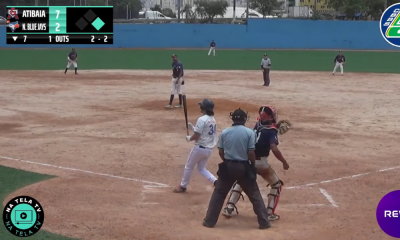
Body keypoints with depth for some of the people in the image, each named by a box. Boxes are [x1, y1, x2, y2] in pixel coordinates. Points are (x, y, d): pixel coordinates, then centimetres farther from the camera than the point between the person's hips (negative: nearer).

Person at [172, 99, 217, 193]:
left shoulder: (202, 119, -17)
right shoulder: (213, 120, 9)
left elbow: (196, 136, -19)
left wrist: (189, 138, 1)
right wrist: (192, 127, 15)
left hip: (200, 148, -7)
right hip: (209, 149, 7)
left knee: (189, 167, 13)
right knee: (201, 168, 19)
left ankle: (183, 186, 27)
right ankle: (216, 181, -2)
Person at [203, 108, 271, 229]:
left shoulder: (224, 132, 0)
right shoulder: (249, 132, -7)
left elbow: (221, 152, 3)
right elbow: (251, 153, -10)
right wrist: (253, 166, 6)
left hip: (228, 167, 1)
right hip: (244, 167, -1)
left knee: (218, 193, 13)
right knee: (255, 195, 10)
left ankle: (209, 221, 13)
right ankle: (264, 222, 11)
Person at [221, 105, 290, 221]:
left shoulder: (258, 125, 6)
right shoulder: (272, 131, -9)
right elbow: (274, 149, -22)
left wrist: (276, 126, 18)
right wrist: (284, 162, -14)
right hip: (260, 162, -5)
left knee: (239, 181, 28)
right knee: (276, 185, 15)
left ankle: (229, 208, 18)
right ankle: (269, 213, 8)